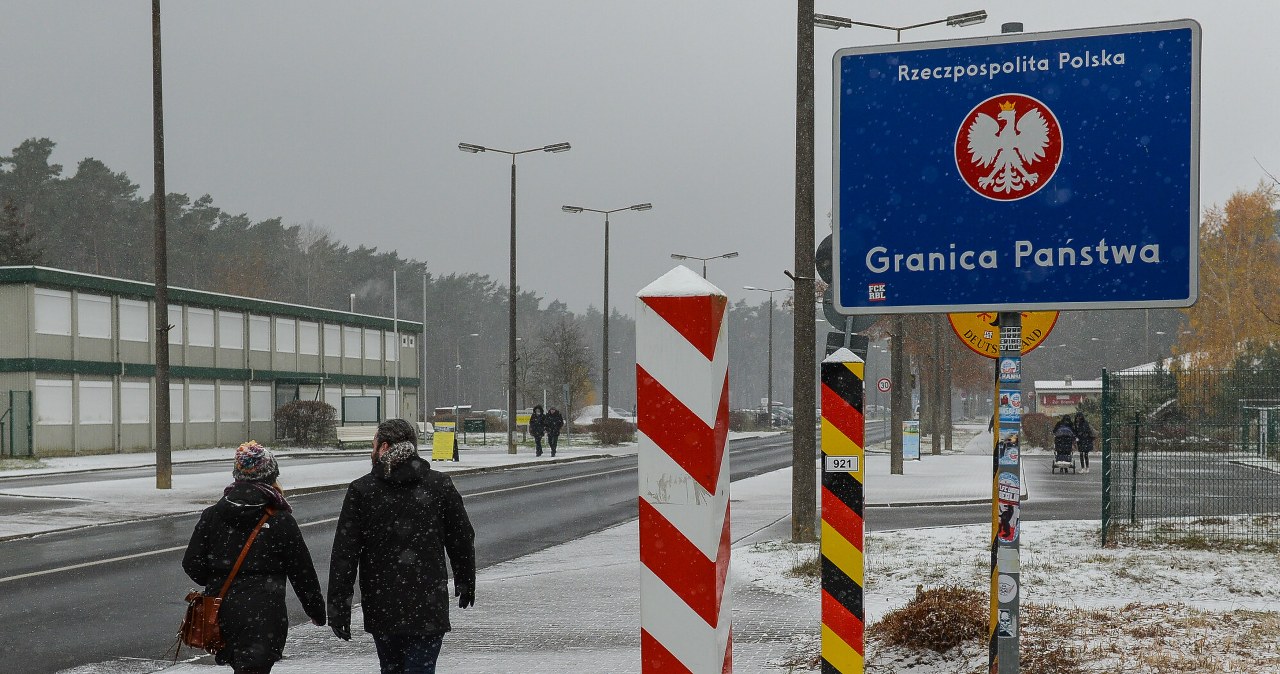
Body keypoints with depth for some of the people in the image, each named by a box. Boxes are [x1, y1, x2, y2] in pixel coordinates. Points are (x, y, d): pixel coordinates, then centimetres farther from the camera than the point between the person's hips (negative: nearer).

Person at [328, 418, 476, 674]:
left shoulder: (361, 490, -3)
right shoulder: (440, 485, 0)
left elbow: (344, 553, -6)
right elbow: (462, 540, 7)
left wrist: (338, 606, -2)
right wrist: (465, 583, 22)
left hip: (381, 608, 1)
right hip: (428, 605, -1)